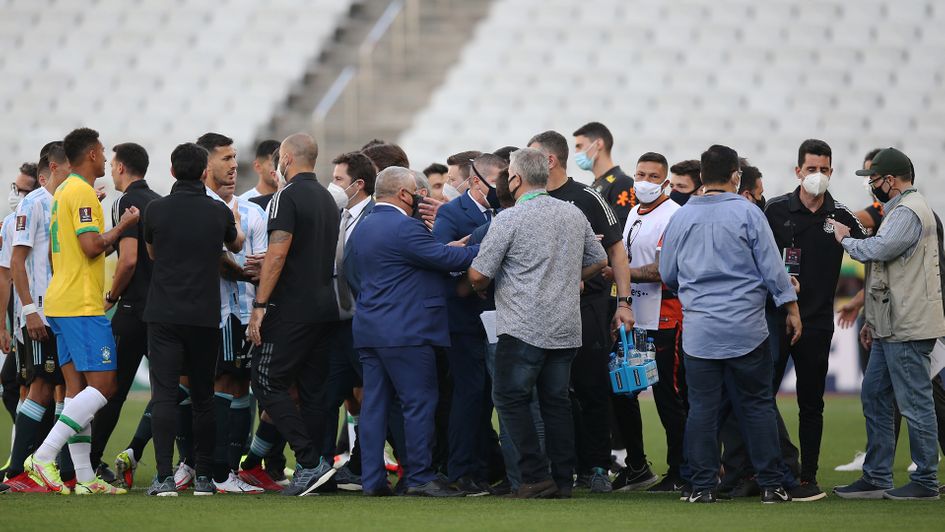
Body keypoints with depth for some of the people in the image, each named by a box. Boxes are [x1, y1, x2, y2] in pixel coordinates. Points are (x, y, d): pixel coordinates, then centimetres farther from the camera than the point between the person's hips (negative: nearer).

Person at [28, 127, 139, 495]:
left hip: (62, 303, 10)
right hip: (82, 306, -10)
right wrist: (123, 226, -7)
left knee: (77, 389, 6)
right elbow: (92, 246, -19)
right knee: (103, 385, -11)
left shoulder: (62, 192, 19)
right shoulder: (82, 192, -11)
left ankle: (85, 477, 3)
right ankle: (45, 455, -17)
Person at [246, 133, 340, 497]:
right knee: (313, 390, 9)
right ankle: (311, 469, 7)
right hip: (325, 306, 8)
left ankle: (310, 461, -14)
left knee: (267, 383, -5)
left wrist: (259, 306, -17)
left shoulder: (287, 197, -11)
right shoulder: (328, 200, 16)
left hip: (291, 309, -8)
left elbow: (278, 252, -19)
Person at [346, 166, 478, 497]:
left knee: (374, 404, 8)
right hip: (405, 330, -9)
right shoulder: (404, 228, -14)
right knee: (420, 403, -4)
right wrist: (483, 249, -6)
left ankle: (372, 479, 7)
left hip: (368, 330, 9)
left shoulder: (360, 230, 16)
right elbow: (447, 258, -15)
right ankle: (420, 477, -5)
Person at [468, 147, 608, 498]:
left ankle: (537, 476, -6)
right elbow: (598, 260, 20)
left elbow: (479, 275, -8)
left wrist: (478, 288, 14)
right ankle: (562, 481, 9)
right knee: (556, 401, 11)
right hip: (566, 330, 6)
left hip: (523, 328, -6)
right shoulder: (574, 215, 8)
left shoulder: (508, 219, -10)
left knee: (511, 400, 2)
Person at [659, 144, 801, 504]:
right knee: (757, 405, 5)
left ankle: (702, 485, 2)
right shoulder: (747, 213, -5)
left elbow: (668, 275, 15)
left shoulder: (681, 218, 5)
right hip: (746, 328, -2)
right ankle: (770, 484, 5)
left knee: (702, 407, 4)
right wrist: (791, 308, 6)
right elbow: (772, 267, -4)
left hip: (698, 330, 2)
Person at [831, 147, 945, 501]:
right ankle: (876, 478, 16)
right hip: (891, 327, 11)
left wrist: (845, 239, -6)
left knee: (914, 403, -5)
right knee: (874, 397, 12)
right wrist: (873, 320, 24)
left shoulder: (909, 213, -15)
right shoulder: (900, 210, 20)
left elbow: (876, 250, -27)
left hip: (908, 328, -11)